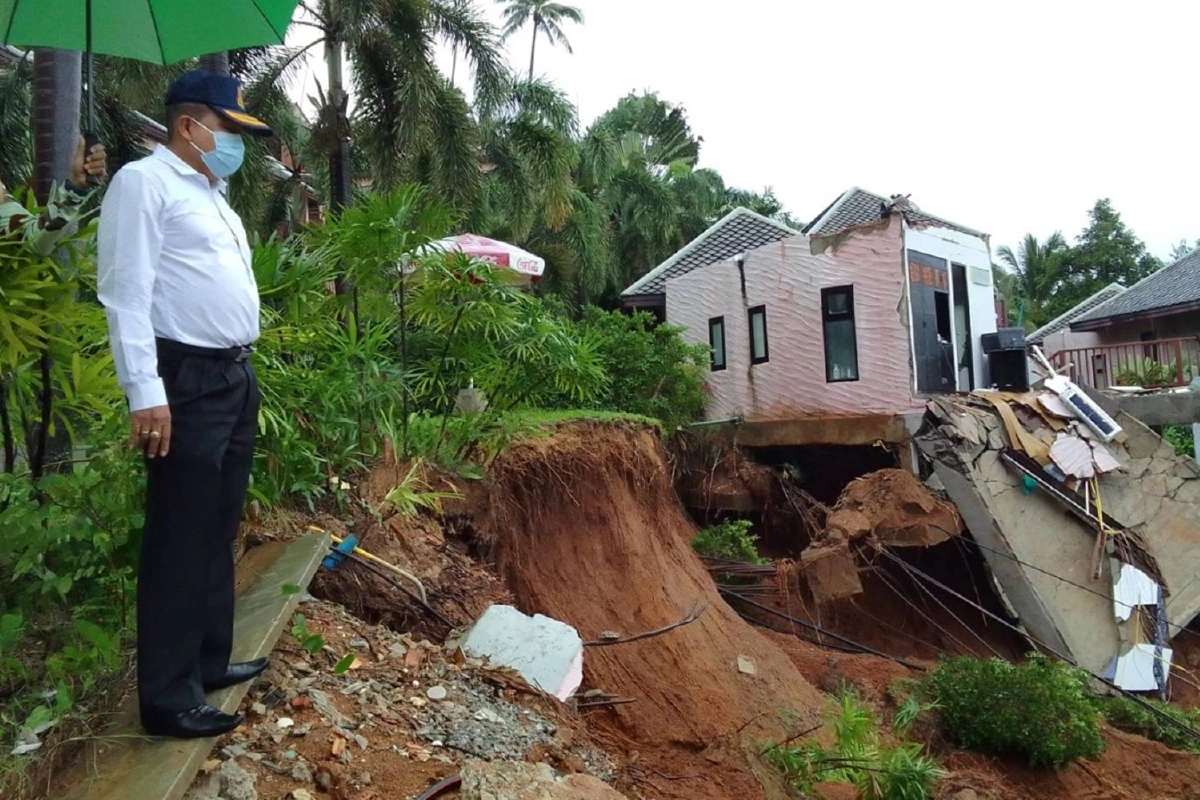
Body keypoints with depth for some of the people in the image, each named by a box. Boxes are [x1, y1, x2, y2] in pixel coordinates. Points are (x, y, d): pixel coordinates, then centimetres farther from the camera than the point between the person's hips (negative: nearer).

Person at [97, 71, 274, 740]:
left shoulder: (213, 196, 21)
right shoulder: (145, 182, -6)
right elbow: (127, 293, -15)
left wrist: (244, 375, 18)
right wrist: (145, 392, -20)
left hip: (235, 377, 9)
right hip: (188, 382, -9)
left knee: (219, 534, 14)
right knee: (181, 542, -3)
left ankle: (209, 661, 27)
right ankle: (168, 696, 9)